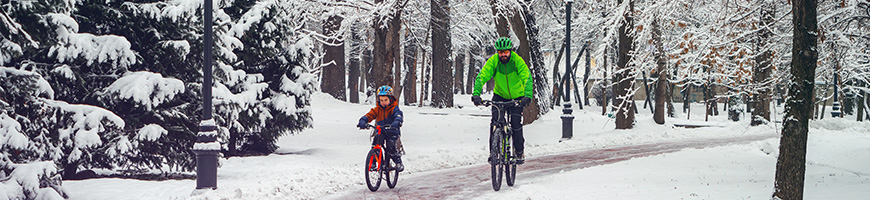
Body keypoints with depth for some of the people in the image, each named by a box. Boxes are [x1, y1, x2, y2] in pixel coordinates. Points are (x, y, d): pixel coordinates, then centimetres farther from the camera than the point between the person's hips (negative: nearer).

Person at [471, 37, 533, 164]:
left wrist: (528, 96, -47)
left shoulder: (517, 61, -23)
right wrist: (476, 94, -42)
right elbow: (481, 77, -27)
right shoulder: (493, 61, -20)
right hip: (500, 95, 1)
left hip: (517, 96, -1)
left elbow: (527, 78, -31)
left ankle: (519, 152, 5)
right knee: (495, 120, -17)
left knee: (516, 123, -13)